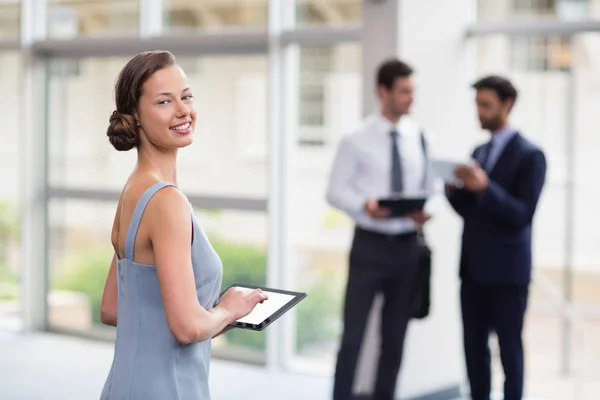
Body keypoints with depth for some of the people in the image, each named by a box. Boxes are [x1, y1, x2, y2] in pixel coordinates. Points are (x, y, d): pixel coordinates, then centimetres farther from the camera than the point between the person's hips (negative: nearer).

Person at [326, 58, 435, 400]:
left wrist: (425, 211, -13)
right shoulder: (357, 140, -6)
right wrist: (365, 205, -24)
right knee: (354, 333, -1)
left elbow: (428, 188, 8)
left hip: (407, 245, 4)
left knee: (395, 335, 13)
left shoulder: (420, 138, 4)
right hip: (370, 244, -3)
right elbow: (335, 191, -5)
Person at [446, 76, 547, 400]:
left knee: (509, 349, 0)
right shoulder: (479, 152, 14)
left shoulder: (530, 155, -8)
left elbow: (523, 214, -15)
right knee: (474, 347, 9)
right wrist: (453, 190, -6)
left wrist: (485, 187, -27)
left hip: (507, 270, -7)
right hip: (473, 267, 7)